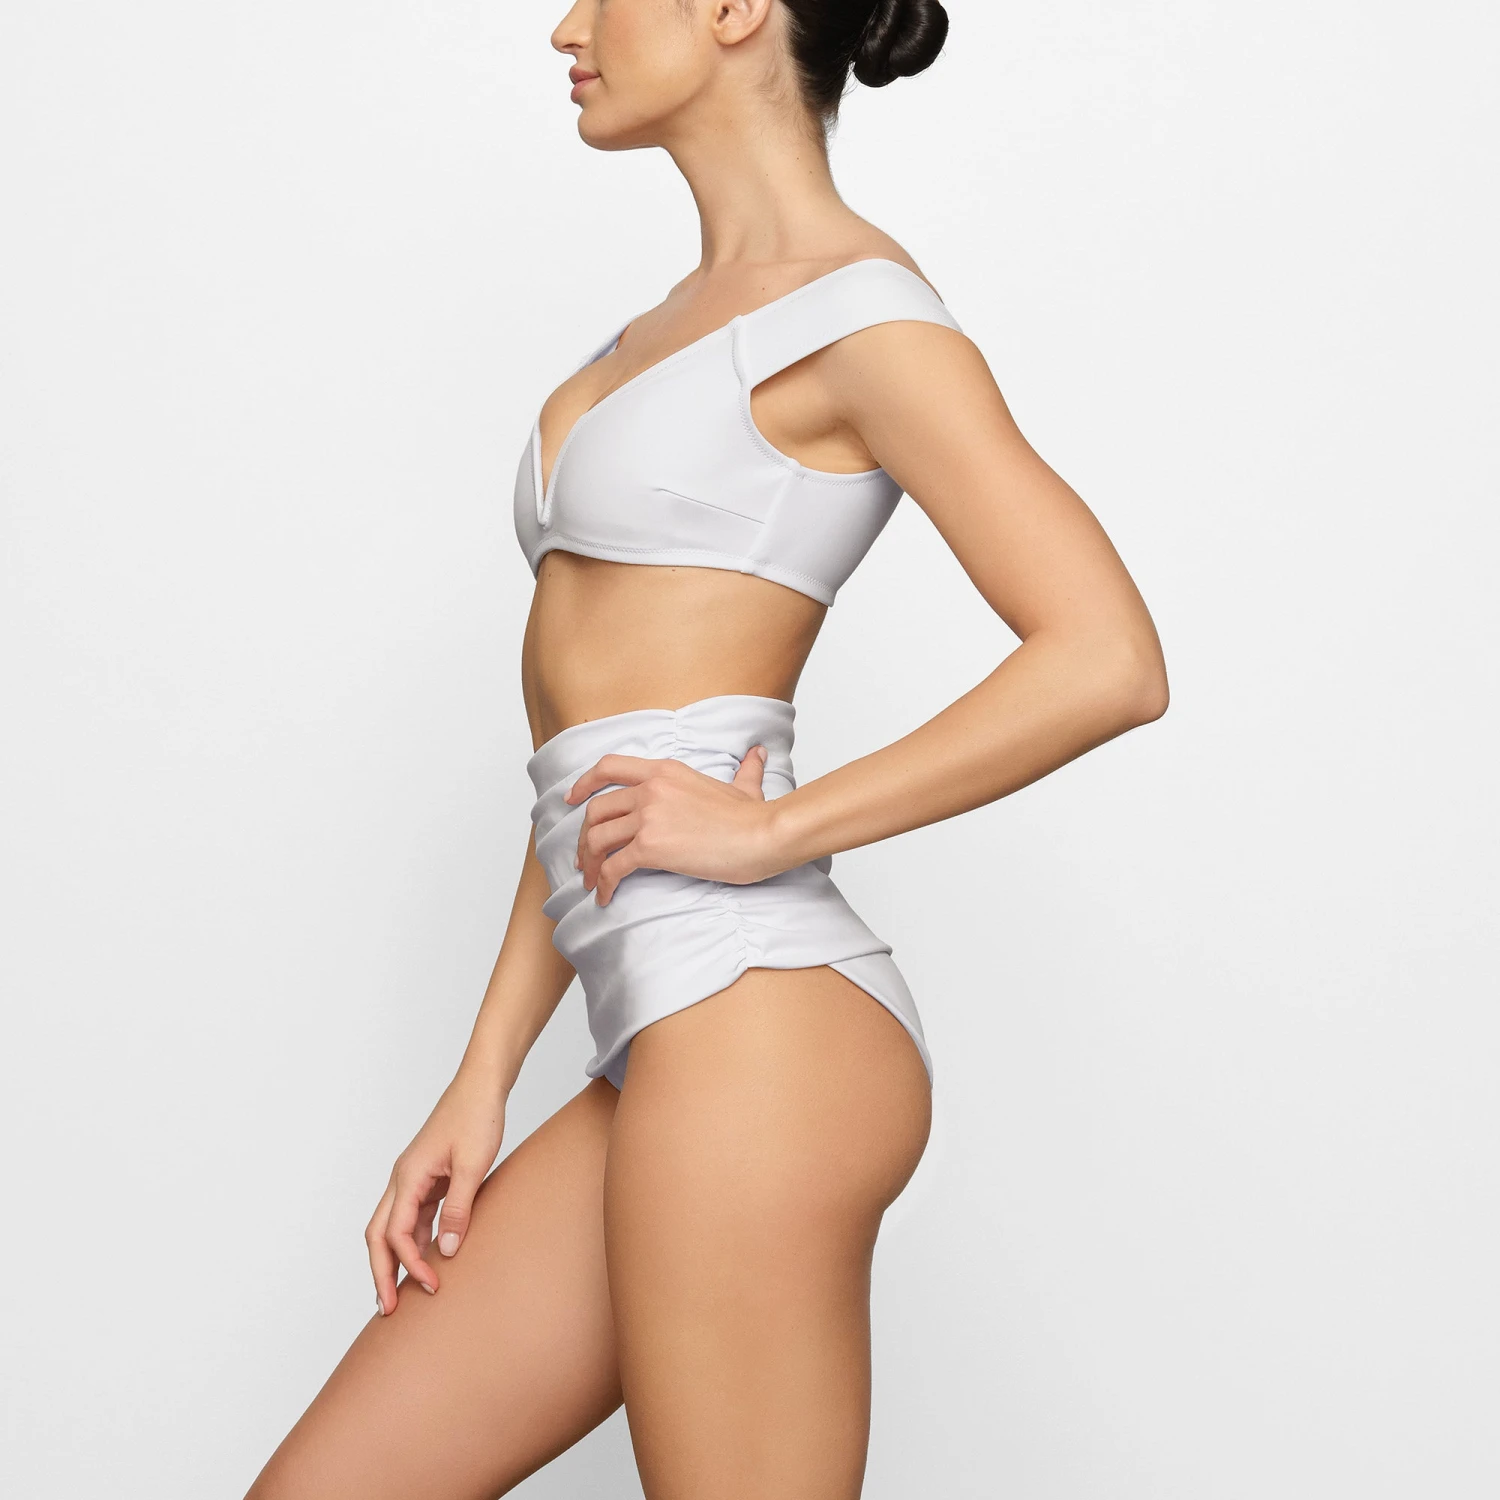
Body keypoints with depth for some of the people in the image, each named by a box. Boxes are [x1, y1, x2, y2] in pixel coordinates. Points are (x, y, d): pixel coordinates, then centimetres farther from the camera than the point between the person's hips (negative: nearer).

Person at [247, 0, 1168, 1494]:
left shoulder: (860, 309, -3)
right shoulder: (684, 323, 22)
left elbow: (1108, 661, -15)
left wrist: (771, 827, -12)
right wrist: (482, 1080, 15)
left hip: (753, 1027, -9)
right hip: (671, 1046, 9)